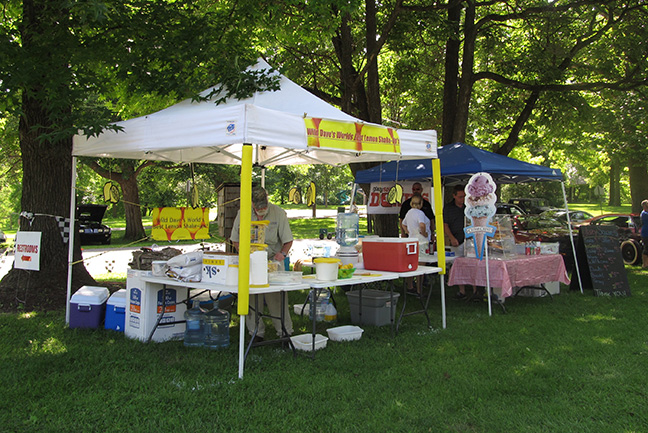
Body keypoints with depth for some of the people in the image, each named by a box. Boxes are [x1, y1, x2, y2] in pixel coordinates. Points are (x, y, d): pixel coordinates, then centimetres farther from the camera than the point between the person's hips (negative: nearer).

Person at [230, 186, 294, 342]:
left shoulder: (279, 213, -6)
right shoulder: (243, 214, -2)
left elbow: (288, 240, 0)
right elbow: (235, 240, 6)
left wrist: (282, 253, -19)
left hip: (273, 260, -1)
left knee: (277, 297, -4)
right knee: (252, 298, 1)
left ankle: (285, 332, 6)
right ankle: (257, 333, 13)